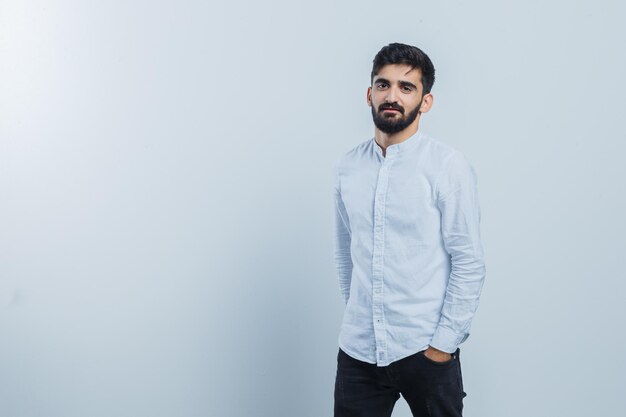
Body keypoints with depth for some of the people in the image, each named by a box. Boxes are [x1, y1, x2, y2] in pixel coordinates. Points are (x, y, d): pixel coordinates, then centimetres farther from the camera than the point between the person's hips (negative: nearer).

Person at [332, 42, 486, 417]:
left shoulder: (449, 167, -9)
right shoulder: (347, 168, 5)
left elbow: (470, 264, -9)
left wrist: (443, 344, -9)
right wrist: (358, 314, 14)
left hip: (425, 351, -3)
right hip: (358, 349, 4)